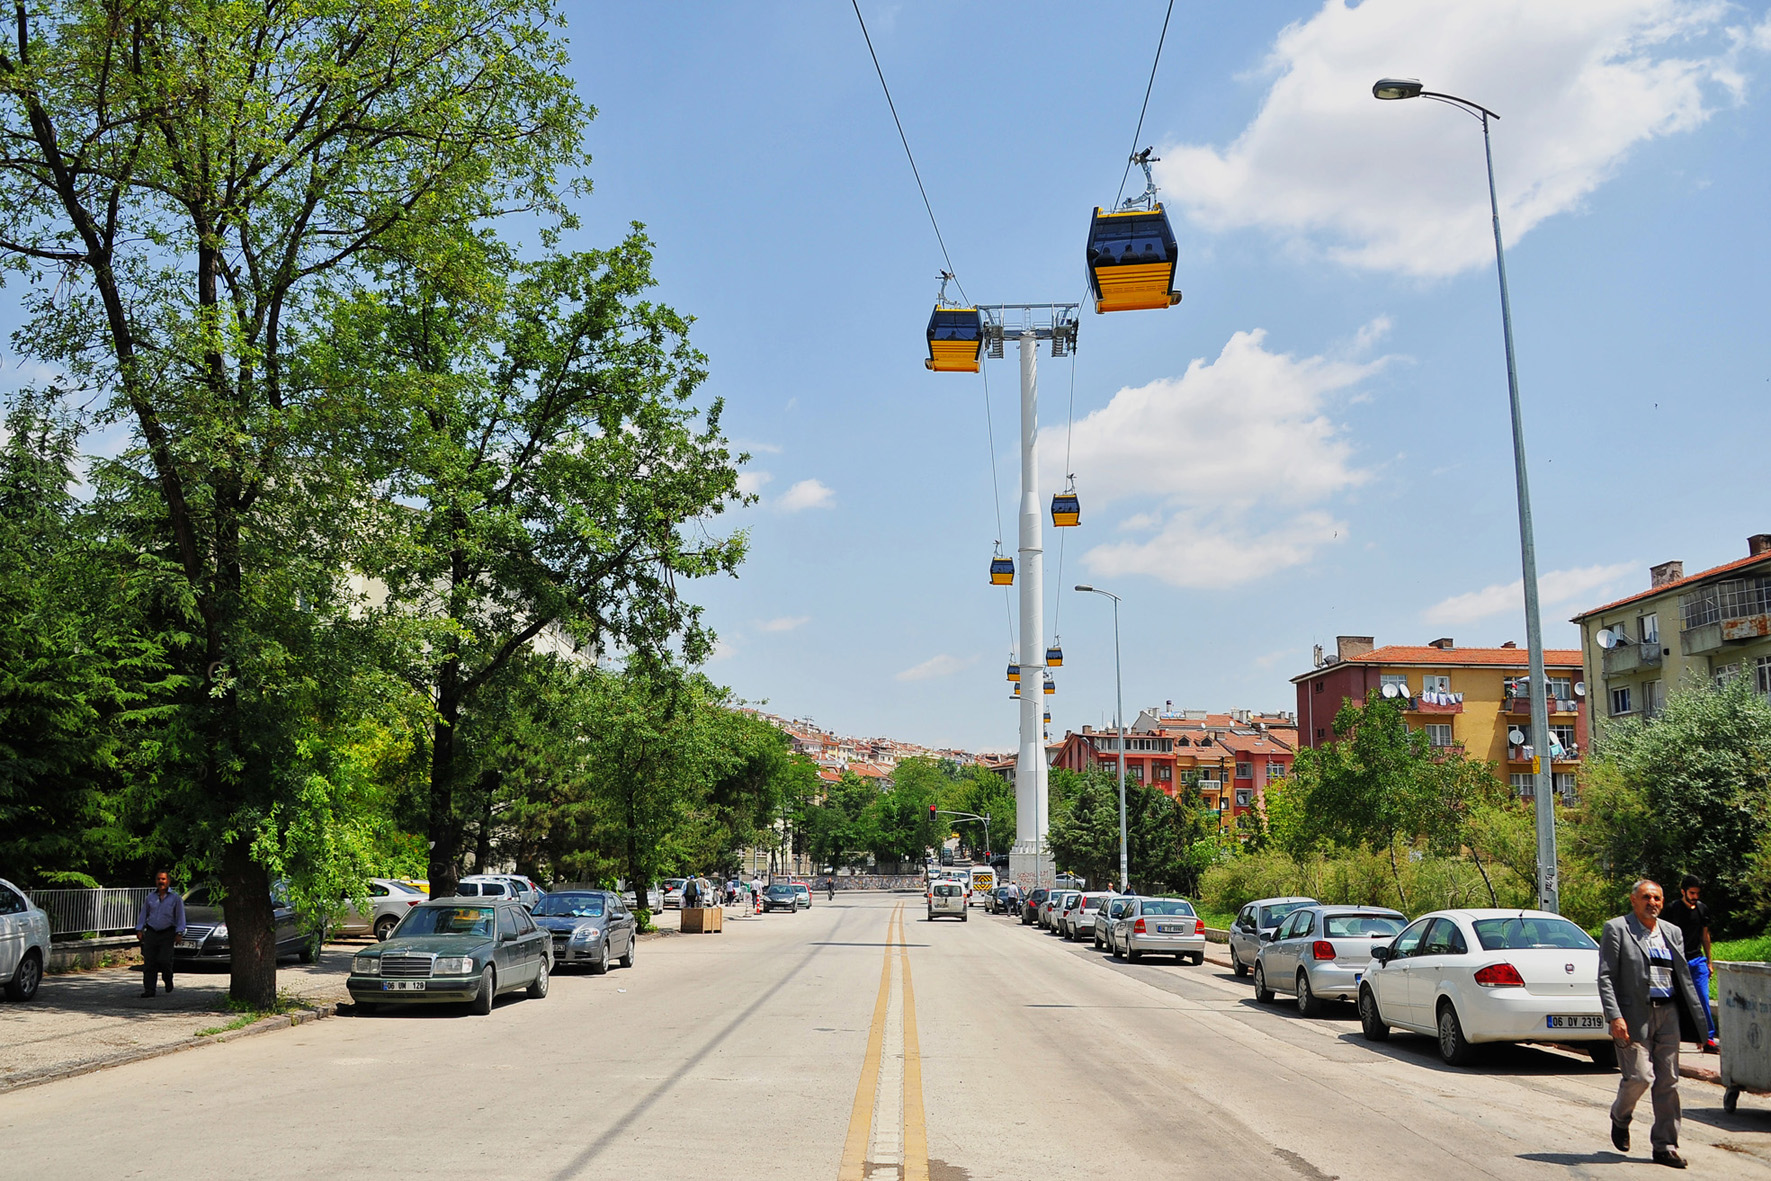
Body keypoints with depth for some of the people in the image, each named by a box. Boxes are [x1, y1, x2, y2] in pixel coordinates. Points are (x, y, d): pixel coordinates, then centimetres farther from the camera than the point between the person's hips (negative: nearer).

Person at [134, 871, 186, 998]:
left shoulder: (175, 898, 3)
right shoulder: (150, 898, 13)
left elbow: (180, 916, 1)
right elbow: (143, 914, 17)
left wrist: (179, 933, -6)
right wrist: (139, 930, 8)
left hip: (167, 934, -3)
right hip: (151, 933, 3)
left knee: (164, 960, -12)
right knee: (149, 962, -2)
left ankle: (168, 980, 17)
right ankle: (149, 990, 3)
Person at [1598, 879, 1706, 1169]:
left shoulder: (1673, 933, 14)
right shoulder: (1616, 929, -2)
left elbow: (1684, 978, 17)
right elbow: (1605, 978, -7)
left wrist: (1697, 1020, 11)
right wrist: (1615, 1017, -16)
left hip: (1668, 1014, 5)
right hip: (1635, 1015, -5)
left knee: (1668, 1082, 4)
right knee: (1639, 1076, -10)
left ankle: (1665, 1147, 13)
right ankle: (1620, 1118, 19)